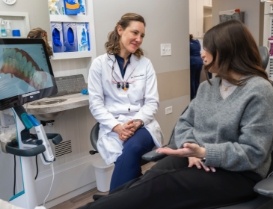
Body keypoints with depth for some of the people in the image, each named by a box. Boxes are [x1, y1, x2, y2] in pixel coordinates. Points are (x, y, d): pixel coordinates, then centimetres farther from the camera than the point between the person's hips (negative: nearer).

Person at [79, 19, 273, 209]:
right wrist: (192, 148, -12)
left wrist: (203, 152, -29)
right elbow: (185, 122, 9)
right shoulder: (207, 86, 10)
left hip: (238, 173, -6)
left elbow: (253, 153, -18)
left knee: (159, 187, -27)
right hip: (200, 158, 6)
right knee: (149, 180, -23)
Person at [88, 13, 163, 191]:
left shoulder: (145, 64, 9)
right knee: (130, 154, -32)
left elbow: (152, 101, 3)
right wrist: (117, 126, -16)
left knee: (132, 149, -31)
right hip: (113, 128, -1)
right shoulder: (99, 64, 2)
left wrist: (137, 122, -15)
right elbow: (96, 104, -2)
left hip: (142, 125, 2)